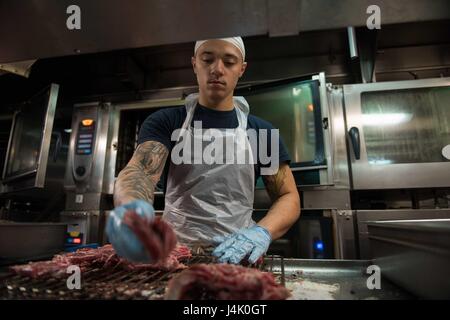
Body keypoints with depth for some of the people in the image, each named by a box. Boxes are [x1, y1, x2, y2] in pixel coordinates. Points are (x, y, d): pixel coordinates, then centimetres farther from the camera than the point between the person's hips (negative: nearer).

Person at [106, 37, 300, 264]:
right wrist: (131, 207, -36)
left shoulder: (262, 132, 6)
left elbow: (289, 197, 5)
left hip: (237, 258, 1)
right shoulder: (164, 122, 4)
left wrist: (262, 231, -16)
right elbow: (140, 169, -13)